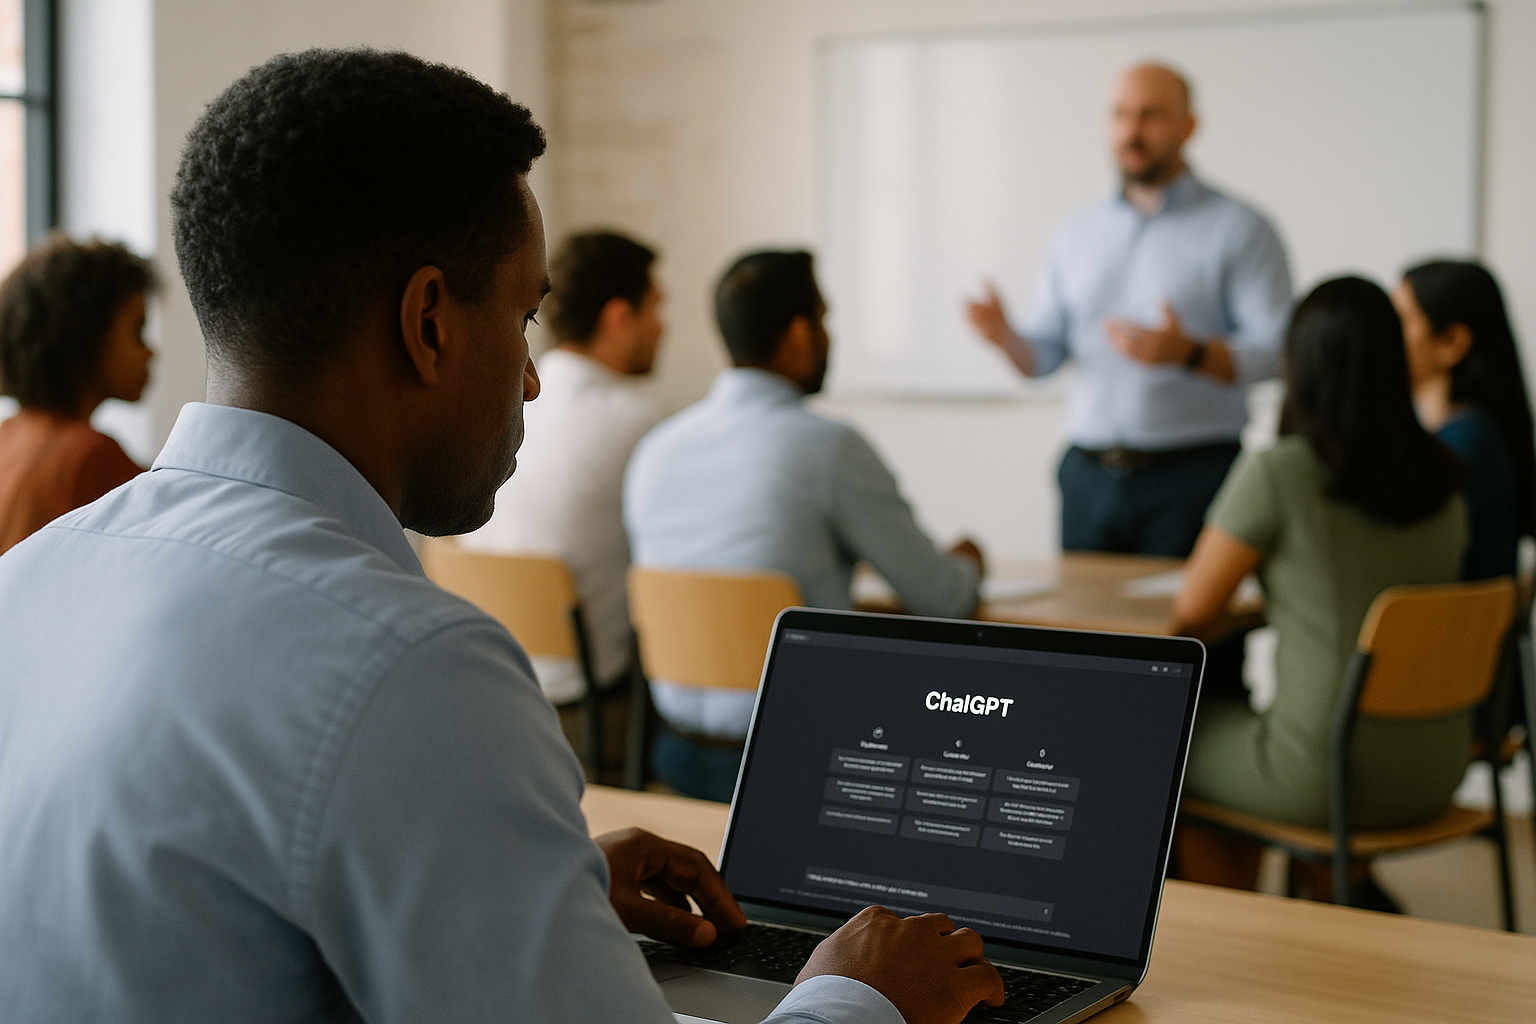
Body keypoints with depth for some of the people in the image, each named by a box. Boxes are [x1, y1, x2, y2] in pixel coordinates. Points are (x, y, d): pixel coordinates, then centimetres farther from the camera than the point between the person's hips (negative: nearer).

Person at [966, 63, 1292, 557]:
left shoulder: (1240, 230, 0)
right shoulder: (1076, 232, 15)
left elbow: (1280, 352, -9)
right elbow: (1041, 354, 14)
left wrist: (1190, 353, -25)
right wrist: (1004, 336, -9)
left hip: (1192, 478, -4)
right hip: (1089, 477, 4)